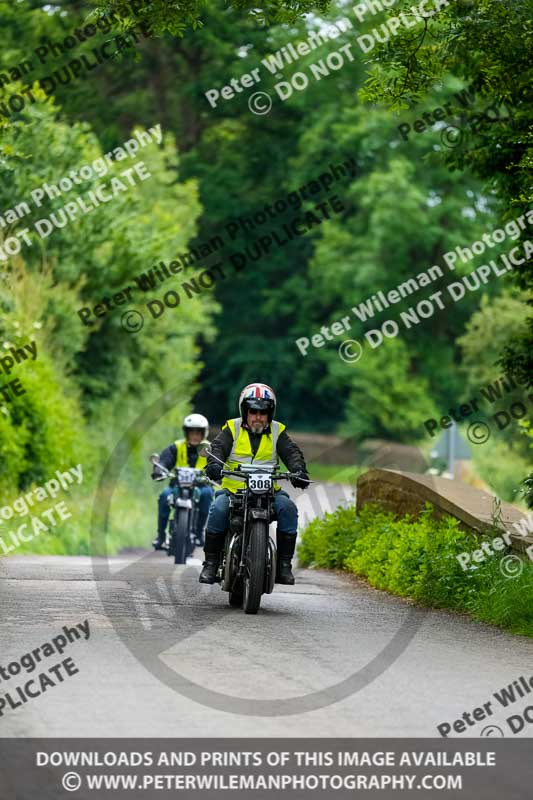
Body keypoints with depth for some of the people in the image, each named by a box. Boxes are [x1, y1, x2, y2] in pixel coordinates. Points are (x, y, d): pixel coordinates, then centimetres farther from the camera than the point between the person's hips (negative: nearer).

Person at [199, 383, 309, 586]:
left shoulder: (277, 432, 12)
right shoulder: (232, 428, 8)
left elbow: (292, 452, 1)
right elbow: (218, 447, -6)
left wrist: (298, 470, -22)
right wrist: (214, 464, -29)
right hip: (233, 488, -1)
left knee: (287, 508, -26)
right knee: (218, 509, -30)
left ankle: (284, 564, -18)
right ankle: (211, 563, -18)